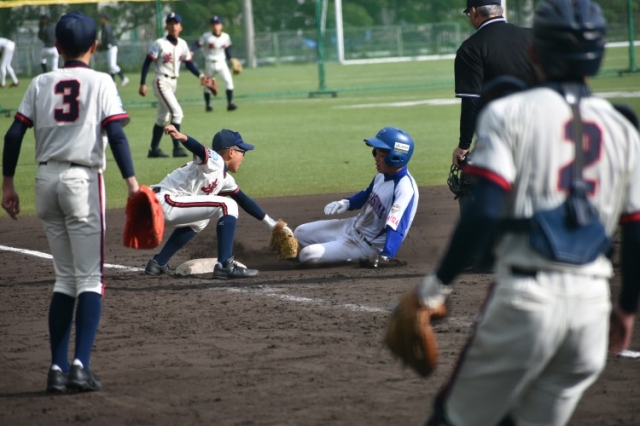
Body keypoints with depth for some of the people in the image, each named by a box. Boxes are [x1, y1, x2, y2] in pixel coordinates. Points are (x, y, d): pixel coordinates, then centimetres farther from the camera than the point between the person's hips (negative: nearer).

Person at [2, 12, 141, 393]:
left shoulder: (41, 84, 9)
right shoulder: (101, 82, 0)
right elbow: (116, 133, -12)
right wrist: (131, 180, -16)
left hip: (46, 180, 4)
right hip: (83, 180, -4)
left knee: (65, 277, 13)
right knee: (90, 278, -1)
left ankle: (58, 368, 6)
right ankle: (81, 364, -16)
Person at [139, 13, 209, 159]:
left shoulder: (182, 44, 5)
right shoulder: (160, 44, -12)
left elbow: (189, 63, 12)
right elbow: (147, 63, -11)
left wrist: (200, 75, -4)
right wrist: (142, 84, -17)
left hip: (173, 83, 7)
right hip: (162, 82, -7)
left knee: (163, 117, 14)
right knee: (176, 112, -19)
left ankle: (153, 149, 22)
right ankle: (177, 147, -17)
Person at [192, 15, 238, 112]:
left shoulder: (225, 37, -1)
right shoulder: (206, 36, -12)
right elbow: (197, 45, -15)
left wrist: (231, 59, 4)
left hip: (221, 62, 2)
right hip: (210, 63, -2)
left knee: (228, 81, -14)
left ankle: (230, 103, -11)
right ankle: (207, 105, 23)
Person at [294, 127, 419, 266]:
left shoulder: (404, 189, -29)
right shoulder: (382, 175, 0)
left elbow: (396, 227, -39)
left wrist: (385, 256, -52)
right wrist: (346, 203, 1)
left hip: (368, 245, -9)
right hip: (352, 226, 9)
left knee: (309, 255, -19)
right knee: (300, 233, 12)